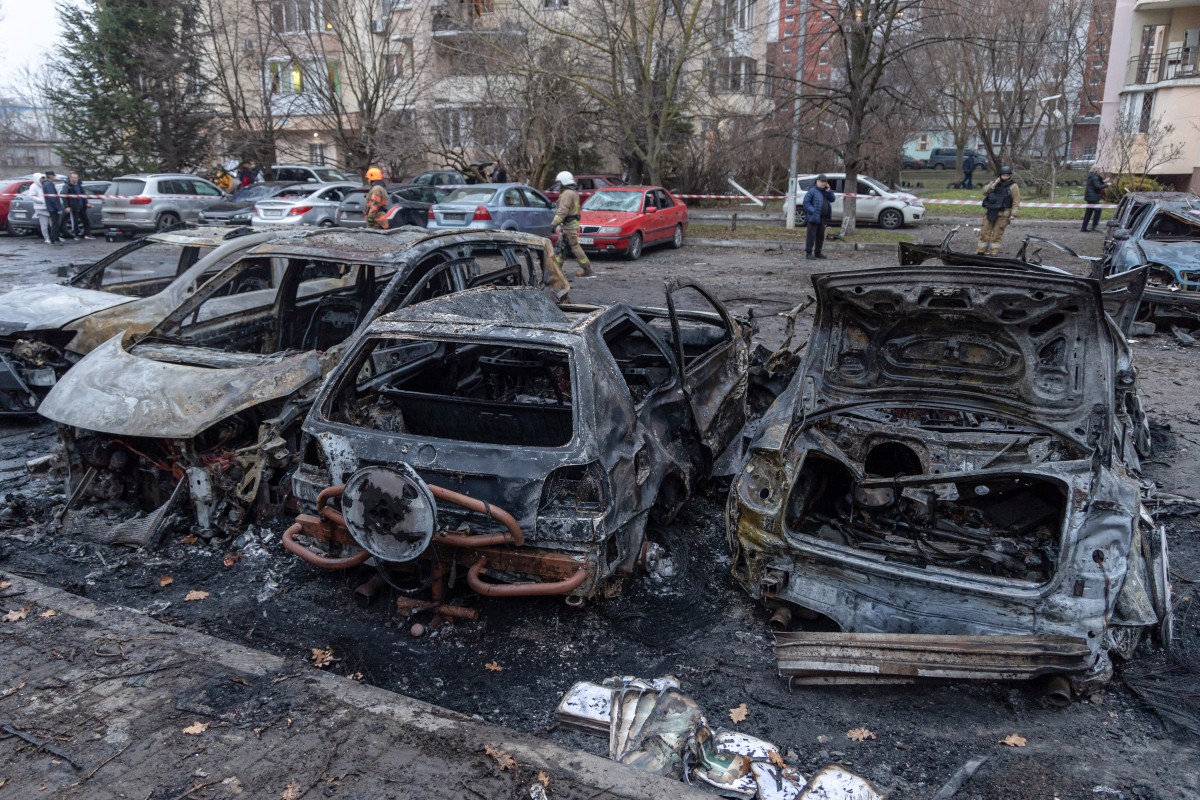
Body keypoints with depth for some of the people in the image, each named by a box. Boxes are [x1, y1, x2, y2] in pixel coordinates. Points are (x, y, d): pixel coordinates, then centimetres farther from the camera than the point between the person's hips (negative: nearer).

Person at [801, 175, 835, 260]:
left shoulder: (826, 191, 17)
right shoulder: (812, 191, -7)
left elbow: (833, 199, 10)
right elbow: (806, 202, -13)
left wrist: (828, 190, -1)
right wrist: (812, 211, -21)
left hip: (823, 218, 8)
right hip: (814, 217, -8)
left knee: (820, 236, 12)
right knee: (811, 235, -6)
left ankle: (818, 252, 21)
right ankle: (808, 253, -5)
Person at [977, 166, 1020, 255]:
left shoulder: (1013, 186, -2)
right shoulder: (994, 183, 10)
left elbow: (1016, 201, -5)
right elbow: (985, 192, -2)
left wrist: (1013, 214, -12)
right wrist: (994, 184, -12)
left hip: (1003, 214, -4)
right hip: (990, 212, 4)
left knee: (997, 234, -3)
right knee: (985, 232, 4)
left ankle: (994, 252, 4)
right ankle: (980, 251, 10)